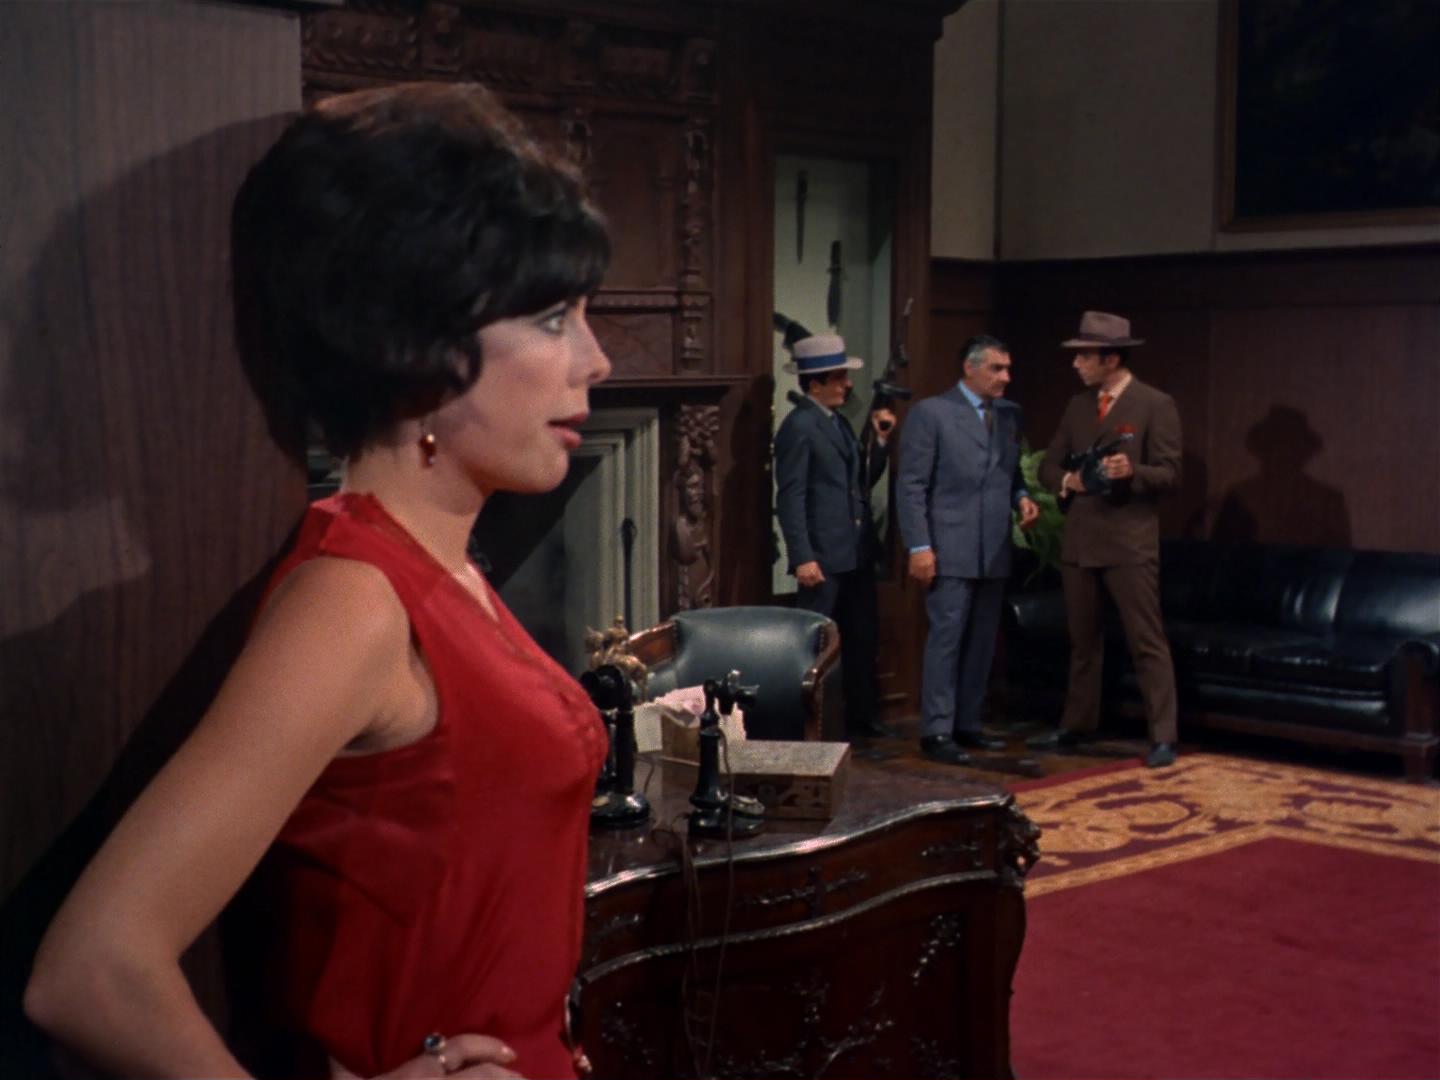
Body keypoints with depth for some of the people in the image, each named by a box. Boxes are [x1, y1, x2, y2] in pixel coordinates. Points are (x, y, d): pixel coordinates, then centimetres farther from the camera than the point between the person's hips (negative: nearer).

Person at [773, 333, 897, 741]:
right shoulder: (799, 426, -12)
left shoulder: (839, 422, 14)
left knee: (861, 637, 14)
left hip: (857, 553, 9)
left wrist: (880, 441, 3)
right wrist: (802, 558, -20)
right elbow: (790, 497, -16)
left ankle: (862, 717, 23)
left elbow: (863, 481, 16)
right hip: (824, 556, -9)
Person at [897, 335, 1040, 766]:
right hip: (950, 550, -6)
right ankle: (936, 731, 1)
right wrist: (919, 547, -13)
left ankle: (967, 724, 18)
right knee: (946, 638, -5)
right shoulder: (930, 413, -5)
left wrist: (1021, 496, 0)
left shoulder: (1009, 414, 13)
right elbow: (911, 486, -7)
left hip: (993, 552, 6)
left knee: (982, 642, 9)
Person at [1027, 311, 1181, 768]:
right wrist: (1067, 481, -6)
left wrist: (1132, 471, -27)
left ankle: (1162, 736, -2)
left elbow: (1169, 474, -9)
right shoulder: (1078, 405, 13)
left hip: (1130, 541, -6)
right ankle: (1076, 727, 24)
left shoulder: (1155, 405, -5)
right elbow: (1048, 465, 16)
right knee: (1082, 639, 14)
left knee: (1147, 642, -5)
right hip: (1079, 539, 6)